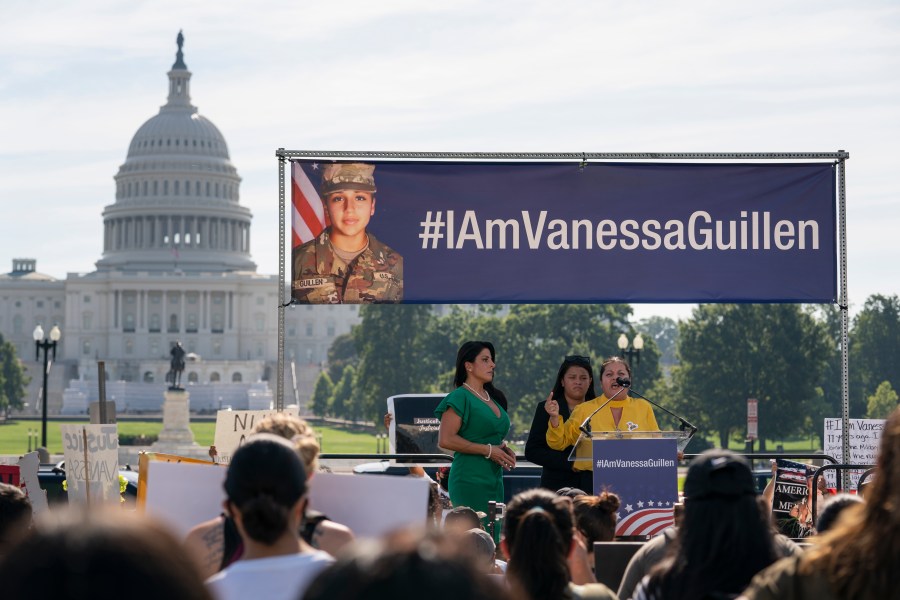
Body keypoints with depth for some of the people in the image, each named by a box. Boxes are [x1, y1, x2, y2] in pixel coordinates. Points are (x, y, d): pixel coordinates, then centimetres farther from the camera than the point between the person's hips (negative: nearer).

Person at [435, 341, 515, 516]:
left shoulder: (493, 397, 18)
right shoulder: (460, 397, -7)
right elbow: (445, 440, -17)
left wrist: (504, 449, 9)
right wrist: (487, 450, -15)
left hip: (494, 480, 8)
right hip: (470, 480, -8)